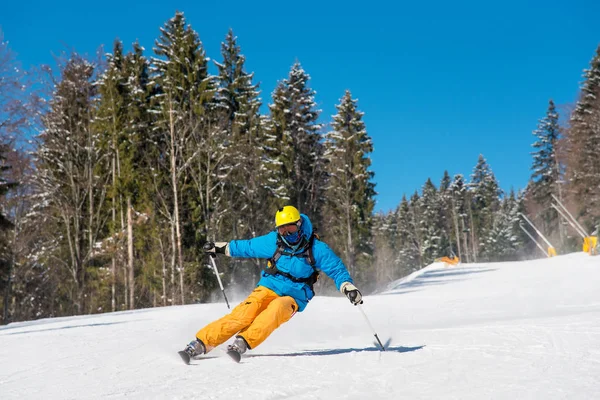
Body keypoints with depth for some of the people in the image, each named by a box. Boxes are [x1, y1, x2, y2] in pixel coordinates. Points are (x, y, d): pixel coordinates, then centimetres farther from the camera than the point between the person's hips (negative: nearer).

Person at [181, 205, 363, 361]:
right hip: (268, 288, 1)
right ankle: (200, 343, -27)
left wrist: (348, 286, -21)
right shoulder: (273, 241, -1)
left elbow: (336, 268, -3)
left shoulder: (317, 249, -8)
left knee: (276, 310, -37)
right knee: (243, 314, -25)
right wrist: (222, 247, 19)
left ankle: (242, 343, -41)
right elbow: (248, 246, 14)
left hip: (293, 297, -1)